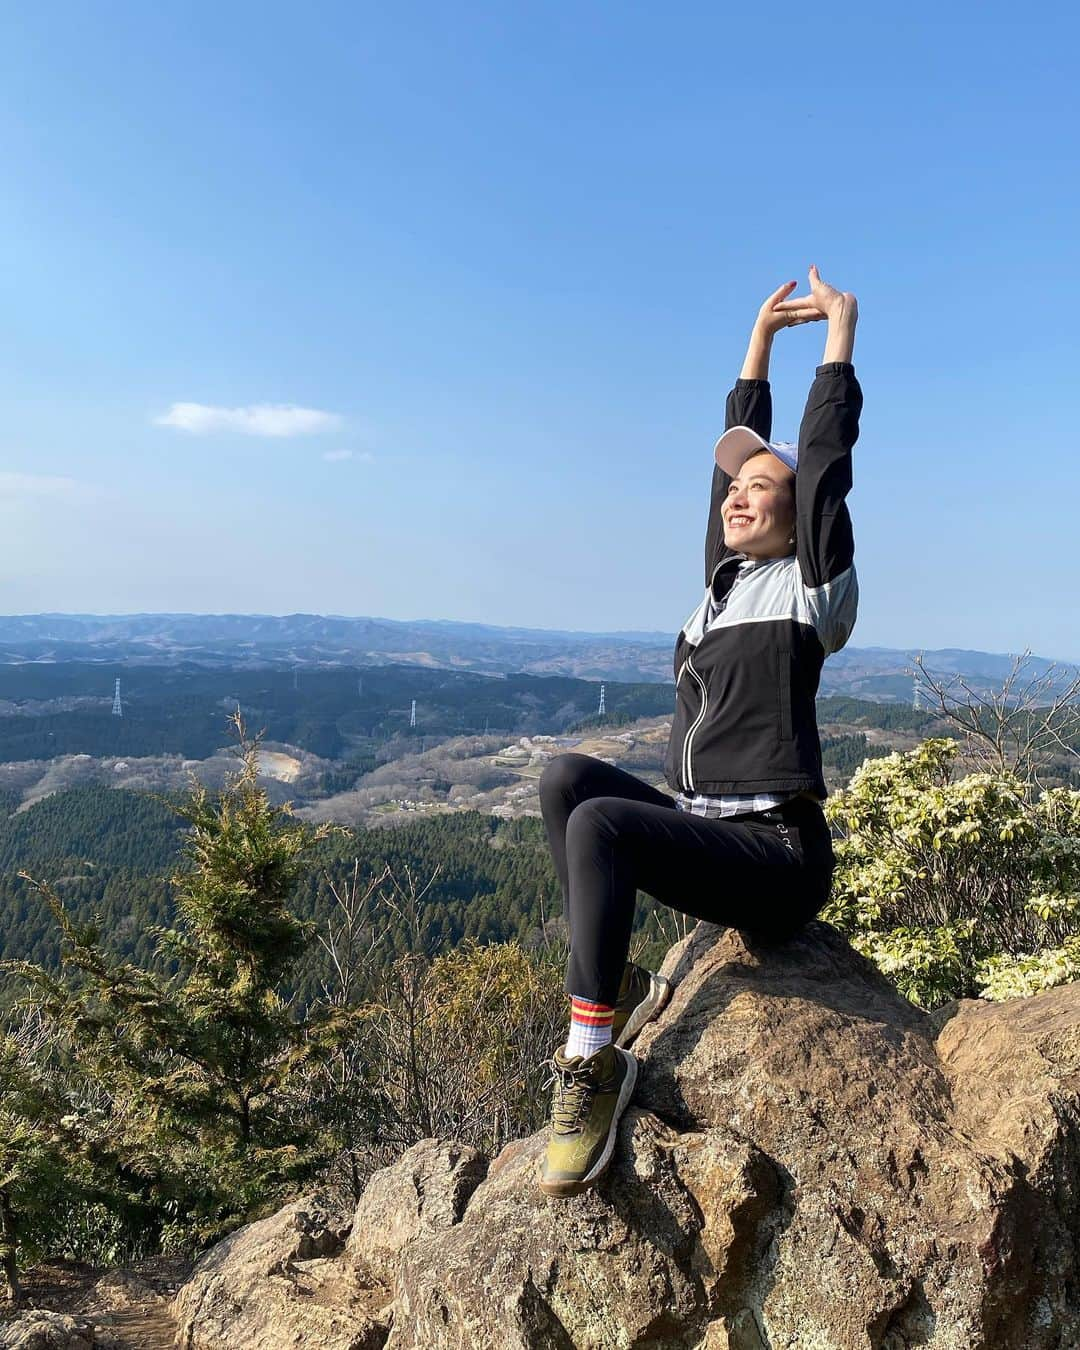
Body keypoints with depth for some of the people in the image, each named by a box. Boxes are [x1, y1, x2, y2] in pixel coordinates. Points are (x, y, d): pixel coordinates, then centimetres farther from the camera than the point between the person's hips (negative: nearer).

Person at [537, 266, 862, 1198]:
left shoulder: (810, 586, -1)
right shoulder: (727, 577, 16)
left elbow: (826, 457, -6)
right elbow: (737, 448, 20)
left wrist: (839, 338, 6)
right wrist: (761, 341, 28)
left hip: (778, 854, -7)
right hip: (704, 833, 7)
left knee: (599, 821, -29)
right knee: (567, 776, -12)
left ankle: (593, 1066, -21)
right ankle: (619, 991, -9)